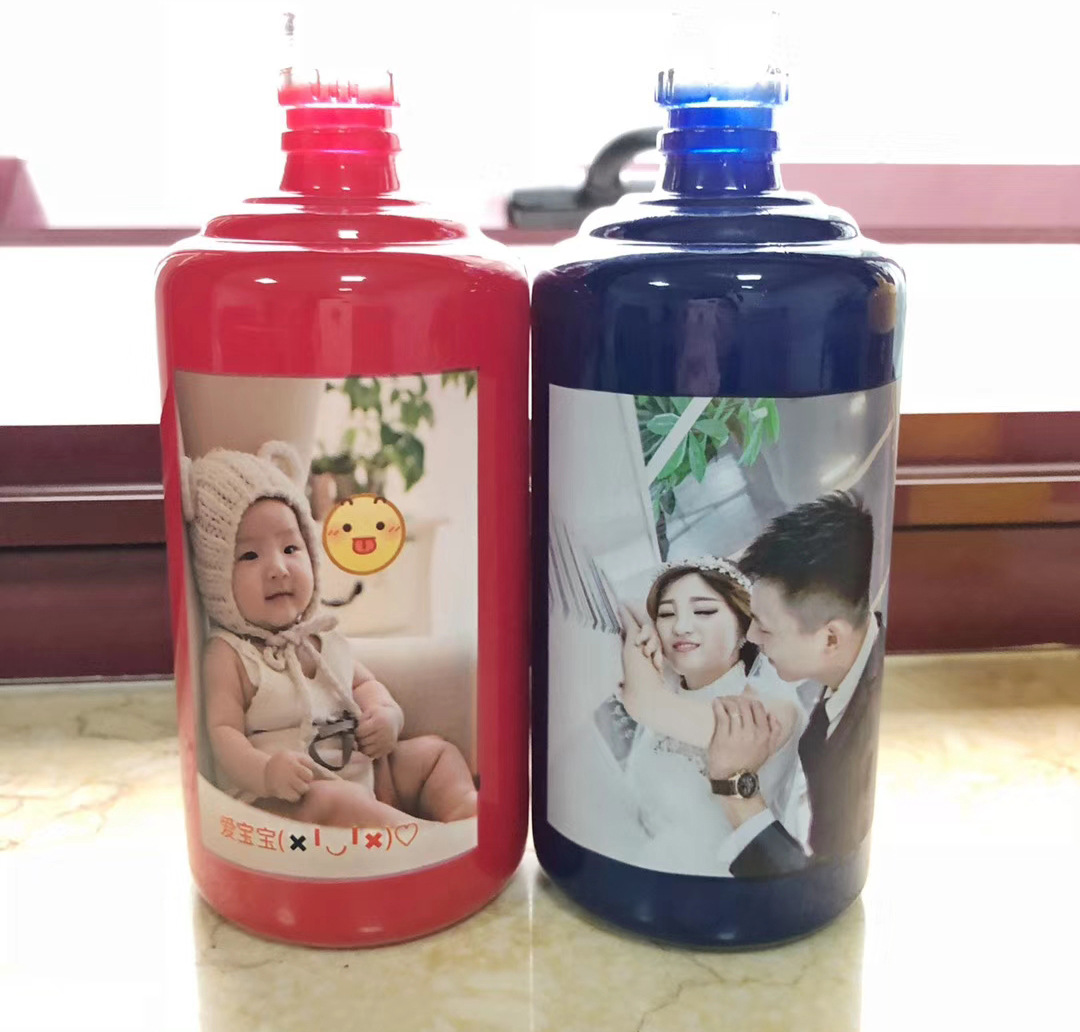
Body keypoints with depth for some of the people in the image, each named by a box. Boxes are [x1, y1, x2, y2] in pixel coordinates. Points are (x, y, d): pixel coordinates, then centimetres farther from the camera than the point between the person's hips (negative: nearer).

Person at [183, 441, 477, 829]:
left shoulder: (322, 637, 14)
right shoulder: (228, 655, -6)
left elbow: (364, 683, 24)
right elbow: (223, 732, -14)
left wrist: (386, 715, 0)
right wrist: (264, 772, -34)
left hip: (368, 773, 8)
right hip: (284, 798, -8)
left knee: (436, 751, 7)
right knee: (330, 801, -35)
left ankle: (466, 813, -18)